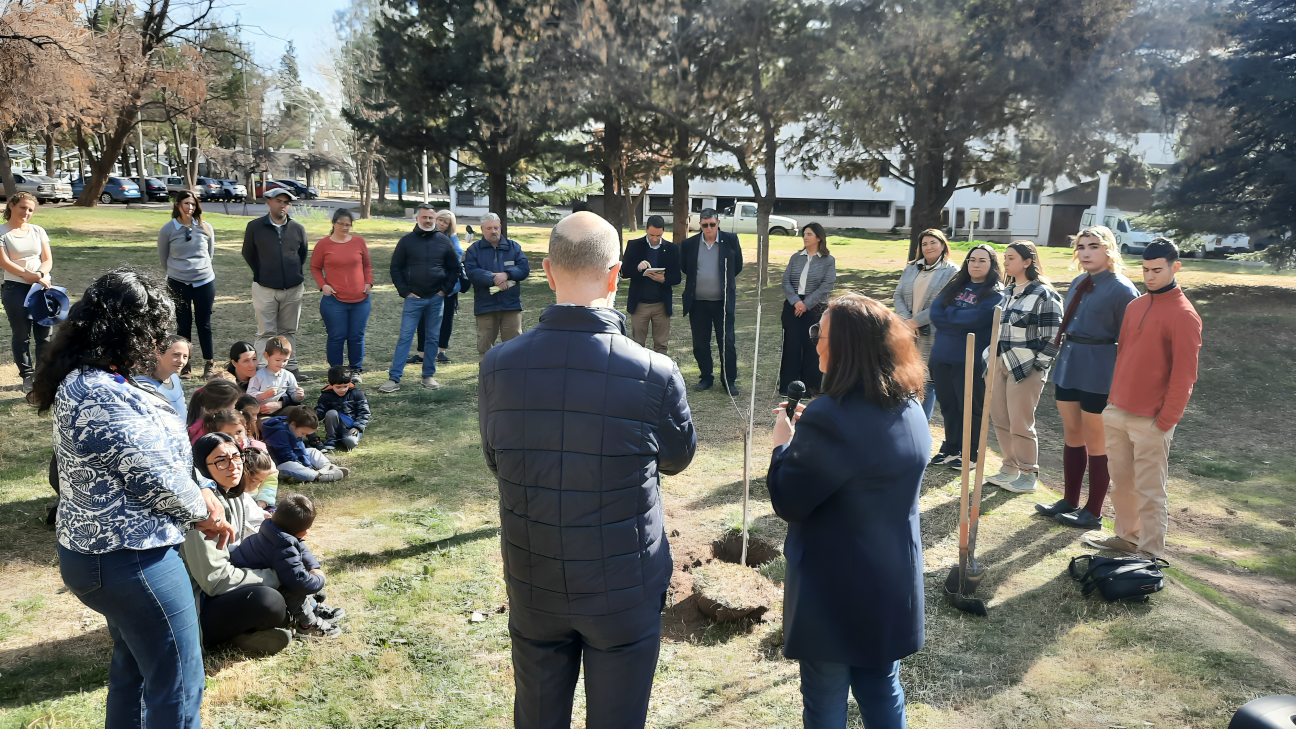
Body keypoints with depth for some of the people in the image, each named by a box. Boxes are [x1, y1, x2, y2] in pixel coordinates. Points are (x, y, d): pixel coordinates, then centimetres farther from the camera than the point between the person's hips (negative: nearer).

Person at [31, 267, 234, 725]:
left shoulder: (83, 381, 5)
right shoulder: (102, 399, -29)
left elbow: (153, 455, 12)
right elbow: (154, 478, -23)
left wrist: (199, 495, 3)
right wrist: (205, 514, -6)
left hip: (93, 548, 10)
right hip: (127, 562, -10)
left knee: (132, 663, 27)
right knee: (178, 683, 4)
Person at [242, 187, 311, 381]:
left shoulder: (298, 229, 3)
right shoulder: (255, 227, -3)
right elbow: (248, 254, 9)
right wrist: (262, 274, 12)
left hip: (293, 289, 2)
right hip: (265, 289, -2)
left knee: (289, 331, 11)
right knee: (266, 332, 1)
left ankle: (290, 368, 18)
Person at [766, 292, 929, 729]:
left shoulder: (829, 418, -27)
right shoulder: (911, 410, -1)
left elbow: (788, 502, -19)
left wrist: (783, 443, -4)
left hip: (833, 591, -7)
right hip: (895, 584, 7)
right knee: (882, 693, 23)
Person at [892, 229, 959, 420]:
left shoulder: (952, 272, -4)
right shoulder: (911, 268, 14)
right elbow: (898, 296, 8)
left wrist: (917, 320, -16)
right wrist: (906, 320, -9)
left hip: (933, 336, -5)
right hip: (908, 334, 5)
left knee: (928, 379, 1)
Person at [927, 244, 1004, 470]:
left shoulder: (996, 294, -6)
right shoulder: (954, 286, 12)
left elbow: (978, 318, -20)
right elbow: (935, 312, 1)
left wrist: (950, 313, -6)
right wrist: (963, 320, -11)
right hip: (942, 358, 5)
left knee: (970, 408, 5)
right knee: (948, 405, 13)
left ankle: (969, 454, 18)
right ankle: (951, 449, 27)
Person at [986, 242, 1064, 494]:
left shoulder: (1044, 294, -12)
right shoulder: (1007, 292, 13)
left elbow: (1052, 336, -13)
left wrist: (1038, 367, -14)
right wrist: (996, 359, 15)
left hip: (1026, 368, -8)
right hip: (1002, 364, 8)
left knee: (1020, 424, -3)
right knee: (999, 418, 11)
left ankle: (1029, 475, 13)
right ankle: (1010, 468, 26)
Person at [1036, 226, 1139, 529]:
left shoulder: (1122, 289, -12)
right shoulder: (1078, 283, 9)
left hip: (1099, 376, -7)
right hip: (1068, 368, 7)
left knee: (1095, 442, 4)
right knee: (1072, 435, 16)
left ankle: (1093, 512, 17)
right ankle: (1069, 502, 29)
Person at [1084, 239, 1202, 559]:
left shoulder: (1183, 315, -10)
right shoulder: (1134, 306, 11)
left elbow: (1184, 375, -12)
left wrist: (1165, 421, -14)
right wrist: (1113, 400, 14)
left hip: (1150, 421, -7)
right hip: (1117, 412, 7)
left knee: (1149, 490, 1)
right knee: (1121, 481, 15)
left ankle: (1151, 553, 11)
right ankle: (1126, 536, 30)